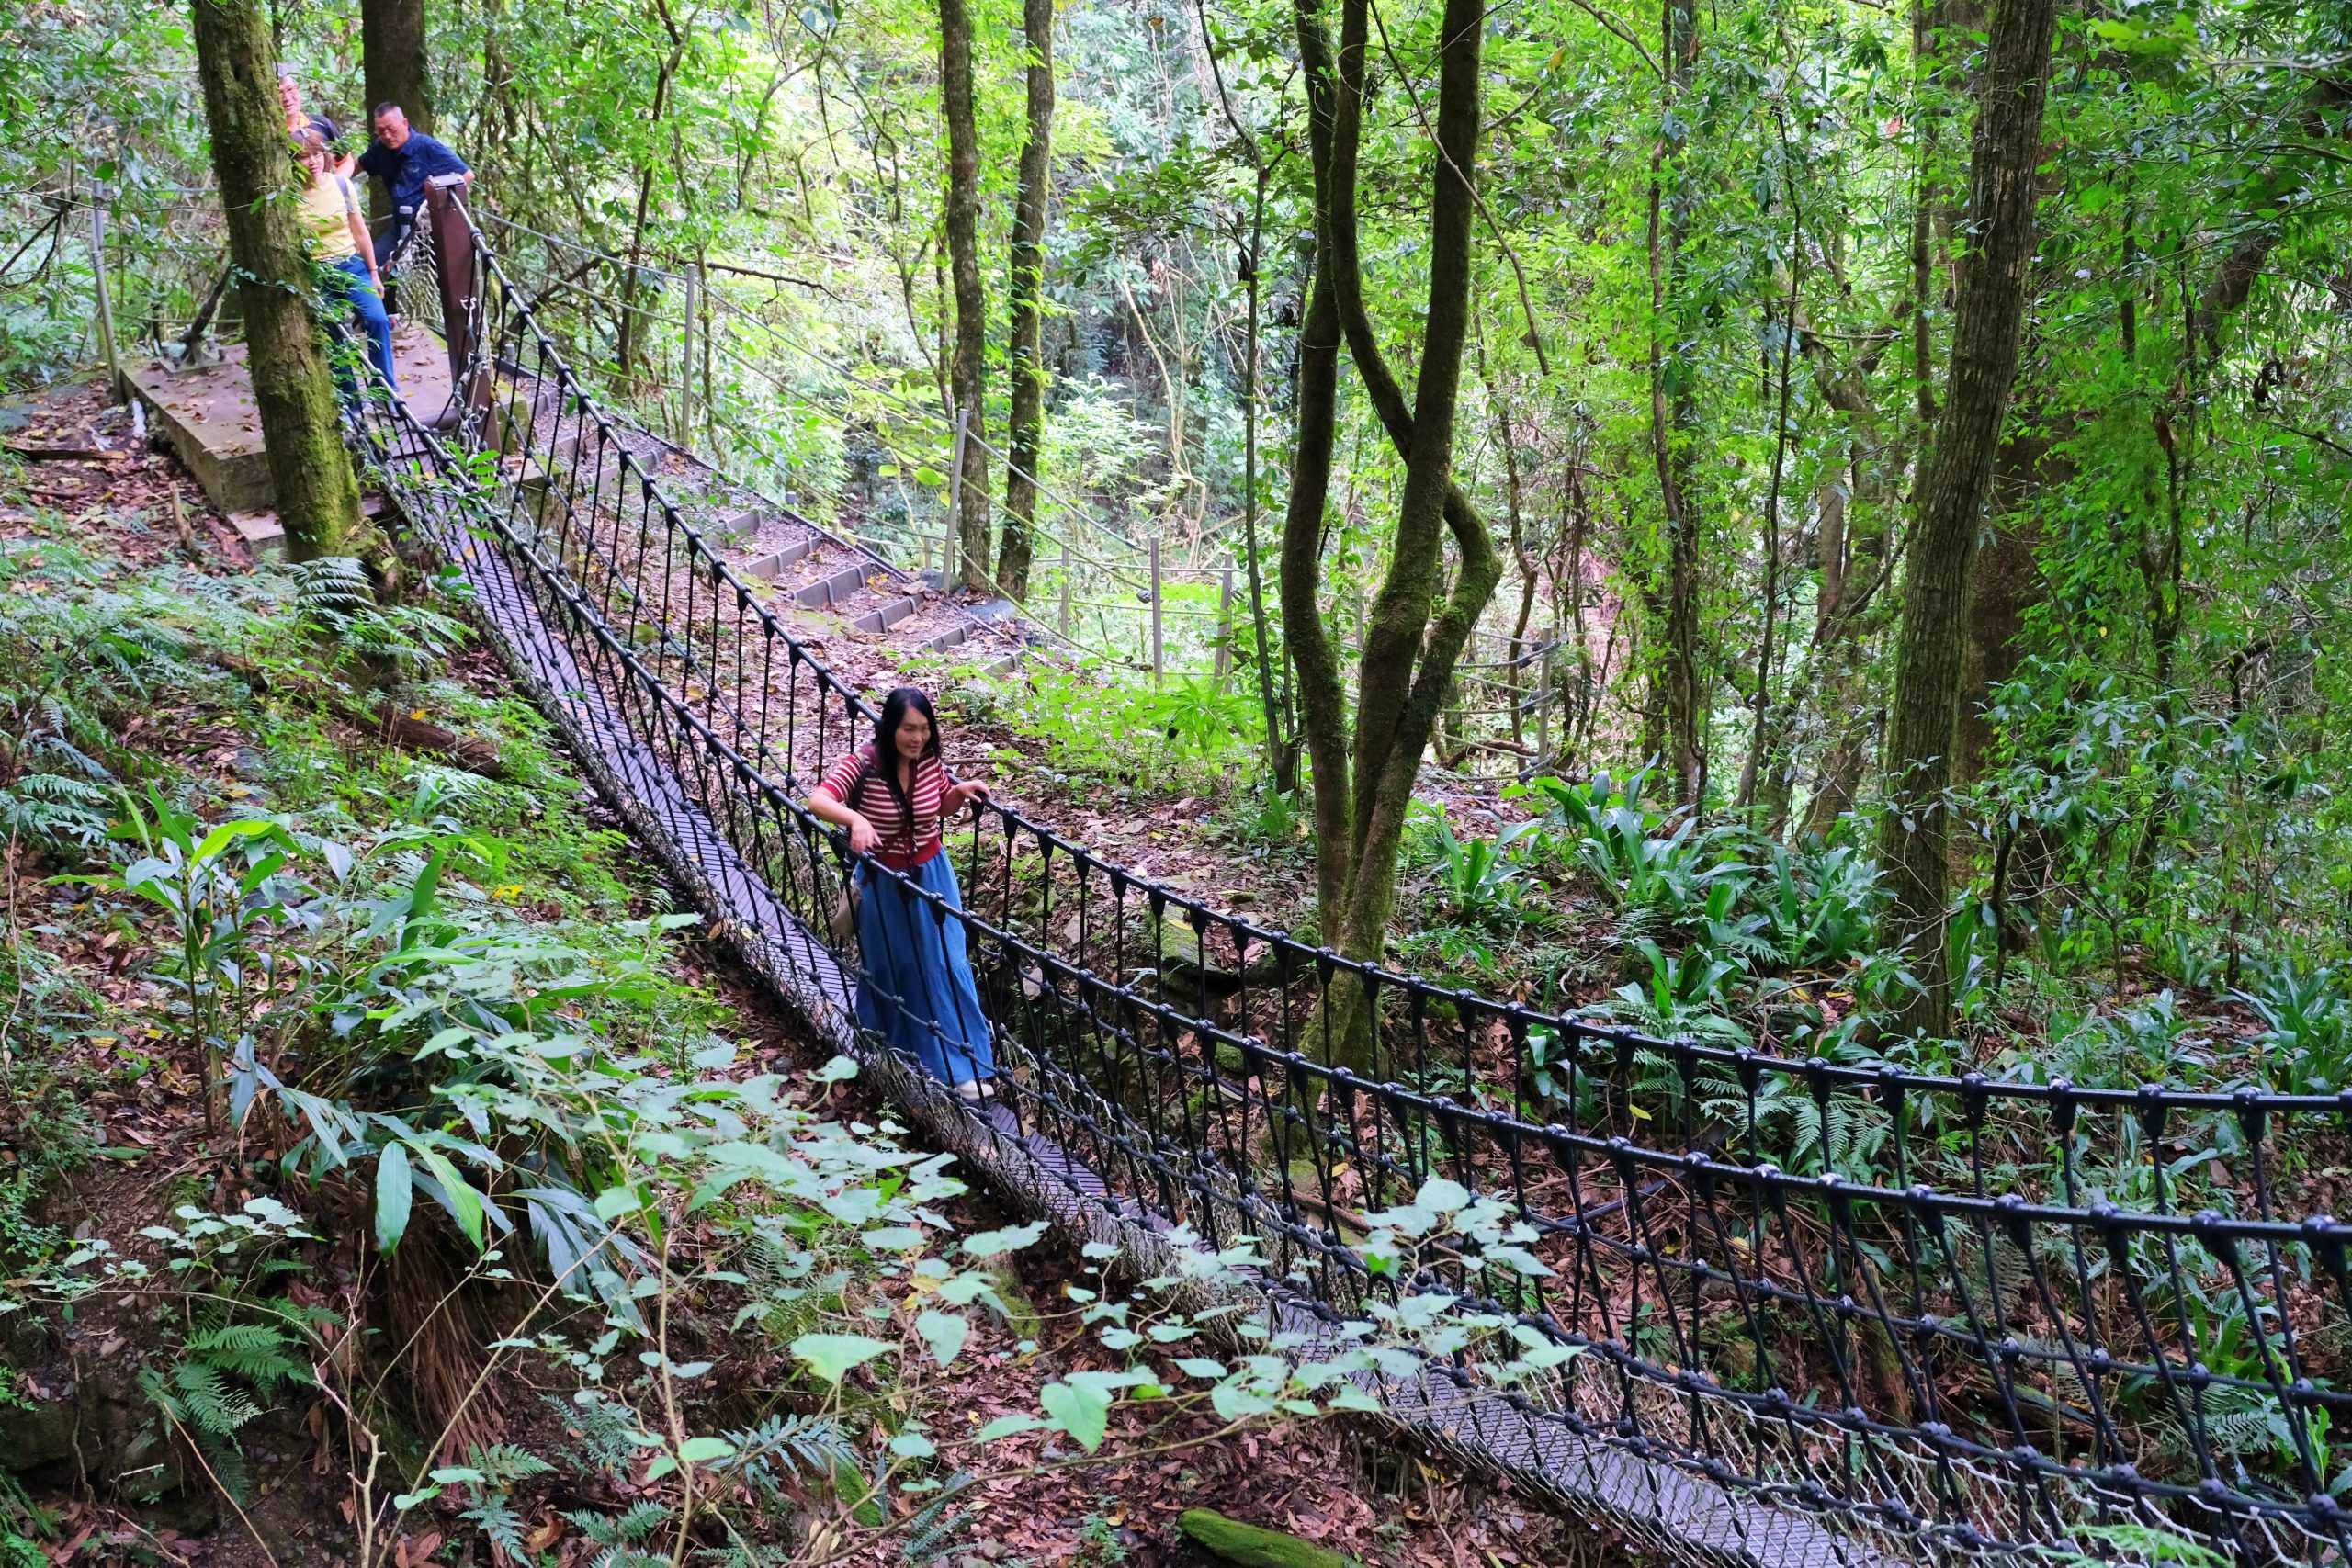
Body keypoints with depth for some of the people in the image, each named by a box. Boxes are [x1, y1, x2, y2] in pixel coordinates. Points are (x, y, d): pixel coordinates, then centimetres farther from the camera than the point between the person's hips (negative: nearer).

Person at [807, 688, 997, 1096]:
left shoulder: (930, 762, -8)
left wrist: (960, 792, -10)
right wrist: (856, 819, -52)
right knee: (888, 969, 16)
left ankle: (961, 1065, 14)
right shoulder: (863, 765, -21)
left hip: (931, 877, 3)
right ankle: (890, 1057, 37)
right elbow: (818, 799, -35)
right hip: (883, 884, -3)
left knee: (946, 967, 5)